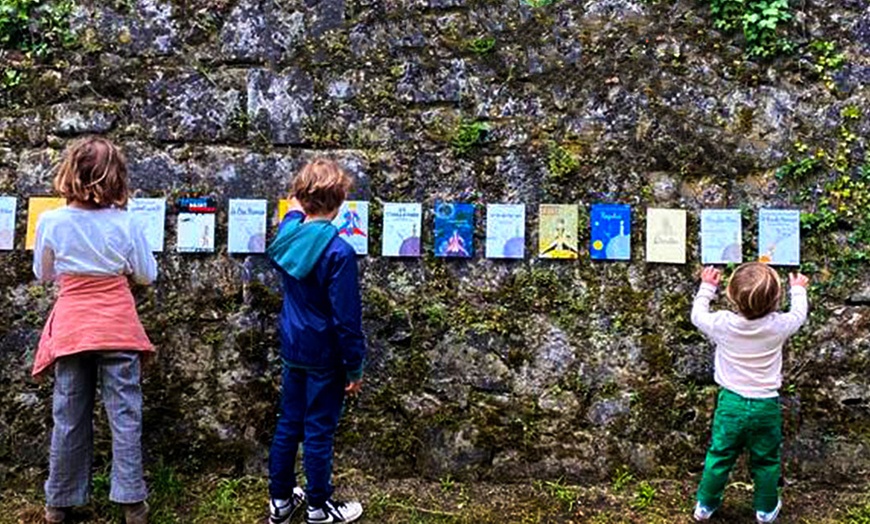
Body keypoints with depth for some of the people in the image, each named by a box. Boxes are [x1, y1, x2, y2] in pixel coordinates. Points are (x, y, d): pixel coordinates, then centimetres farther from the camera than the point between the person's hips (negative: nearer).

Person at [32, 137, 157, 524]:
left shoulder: (50, 222, -8)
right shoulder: (125, 223, -10)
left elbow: (44, 275, 6)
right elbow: (146, 276, -1)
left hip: (71, 328, 1)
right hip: (117, 328, -1)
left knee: (69, 418, 12)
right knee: (124, 416, 6)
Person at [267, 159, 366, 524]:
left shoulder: (287, 233, -3)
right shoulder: (338, 251, -24)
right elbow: (346, 318, -21)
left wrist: (296, 208, 46)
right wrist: (355, 367, -12)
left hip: (293, 349, 7)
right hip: (325, 355, -7)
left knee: (288, 425, 18)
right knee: (318, 431, 6)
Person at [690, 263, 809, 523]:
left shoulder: (723, 324, -18)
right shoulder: (779, 326, -17)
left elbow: (697, 315, 3)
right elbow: (799, 315, 6)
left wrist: (706, 287, 15)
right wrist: (798, 290, 24)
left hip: (731, 403, 0)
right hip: (766, 405, 0)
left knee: (719, 456, 17)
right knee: (766, 461, 19)